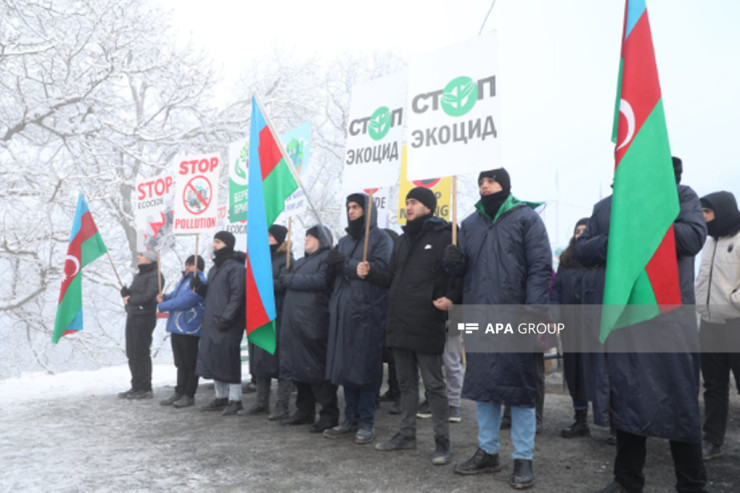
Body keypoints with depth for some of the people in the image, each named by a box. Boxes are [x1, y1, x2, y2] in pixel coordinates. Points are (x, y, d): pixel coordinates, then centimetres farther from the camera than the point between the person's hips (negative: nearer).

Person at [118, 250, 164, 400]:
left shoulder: (155, 275, -10)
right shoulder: (139, 275, 21)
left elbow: (148, 296, -20)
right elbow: (127, 293, 17)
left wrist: (130, 300, -8)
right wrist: (125, 292, -7)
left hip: (144, 317, -9)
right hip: (132, 316, 9)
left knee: (141, 354, -6)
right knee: (132, 353, 12)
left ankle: (145, 389, 3)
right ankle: (136, 387, 21)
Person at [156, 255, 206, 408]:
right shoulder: (184, 280, 17)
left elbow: (184, 301, -22)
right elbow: (175, 295, 28)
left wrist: (163, 306, -10)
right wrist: (164, 297, 5)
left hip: (190, 330, -9)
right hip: (177, 329, 9)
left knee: (190, 364, 1)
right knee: (180, 363, 15)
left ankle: (189, 395, 9)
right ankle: (179, 392, 23)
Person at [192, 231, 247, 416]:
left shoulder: (236, 268, -10)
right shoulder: (214, 269, 19)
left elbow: (237, 296, -17)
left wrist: (226, 318, -21)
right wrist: (199, 286, 4)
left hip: (228, 325, -9)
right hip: (211, 323, 9)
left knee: (228, 358, -6)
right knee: (212, 359, 11)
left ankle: (235, 400, 4)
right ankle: (221, 397, 23)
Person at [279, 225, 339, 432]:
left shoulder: (327, 258, -3)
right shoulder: (300, 262, 25)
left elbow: (320, 281, -17)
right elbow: (286, 279, 25)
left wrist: (291, 280, -9)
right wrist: (286, 279, 2)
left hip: (314, 323, -8)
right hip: (294, 322, 8)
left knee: (317, 368, -7)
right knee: (298, 367, 10)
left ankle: (329, 415, 2)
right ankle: (304, 411, 21)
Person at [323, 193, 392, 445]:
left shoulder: (380, 238, 1)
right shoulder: (344, 240, 21)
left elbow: (380, 267, -14)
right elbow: (334, 268, 15)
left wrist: (345, 263, -11)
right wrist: (333, 261, -8)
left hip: (368, 310, -6)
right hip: (343, 310, 6)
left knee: (366, 367, -3)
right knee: (344, 366, 7)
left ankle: (366, 423, 7)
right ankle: (351, 419, 18)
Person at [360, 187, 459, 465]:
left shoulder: (444, 236, -6)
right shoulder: (403, 240, 18)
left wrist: (451, 298, -24)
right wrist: (370, 274, 5)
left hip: (427, 325, -7)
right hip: (399, 323, 7)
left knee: (434, 384, 0)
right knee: (406, 383, 16)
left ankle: (442, 442, 10)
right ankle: (406, 434, 27)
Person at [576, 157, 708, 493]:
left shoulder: (680, 195, 5)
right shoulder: (604, 207, 15)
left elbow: (694, 236, -11)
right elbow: (582, 251, 10)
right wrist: (613, 241, -10)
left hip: (668, 317, -3)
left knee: (679, 401, 2)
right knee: (624, 399, 9)